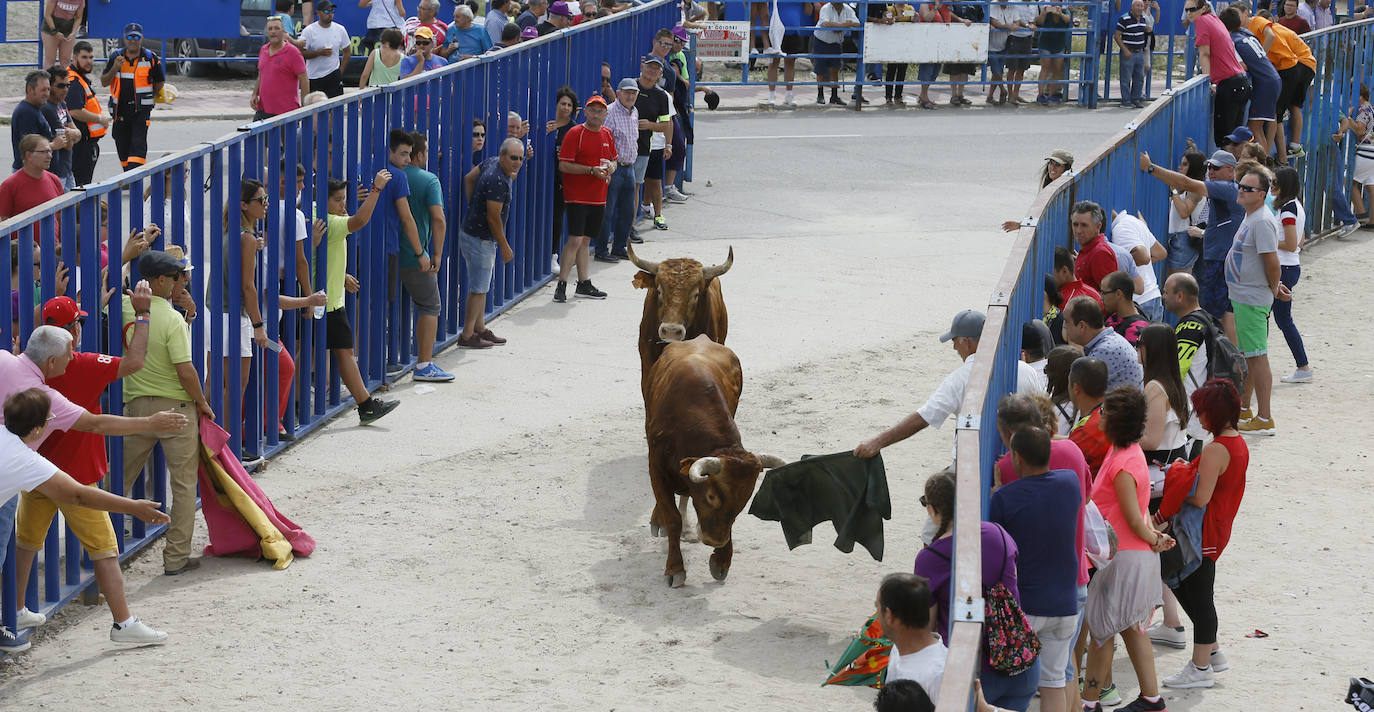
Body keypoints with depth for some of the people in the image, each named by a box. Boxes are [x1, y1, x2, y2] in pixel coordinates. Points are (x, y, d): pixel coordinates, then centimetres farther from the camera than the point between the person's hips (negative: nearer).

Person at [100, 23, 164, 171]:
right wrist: (114, 68, -13)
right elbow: (104, 82, 3)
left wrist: (149, 98, 7)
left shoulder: (150, 58, -1)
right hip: (120, 111, 3)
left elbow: (160, 81, 12)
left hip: (141, 110, -3)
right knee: (122, 146, 9)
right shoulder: (116, 56, 5)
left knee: (138, 145, -14)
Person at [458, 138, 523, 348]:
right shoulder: (498, 181, -27)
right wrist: (504, 246, -15)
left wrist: (474, 205, 19)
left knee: (482, 285, 18)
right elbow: (493, 217, -24)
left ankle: (480, 328, 27)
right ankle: (467, 335, 0)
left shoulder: (491, 162, 2)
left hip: (472, 232, 10)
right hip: (479, 239, -10)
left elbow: (469, 178, 18)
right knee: (479, 288, -5)